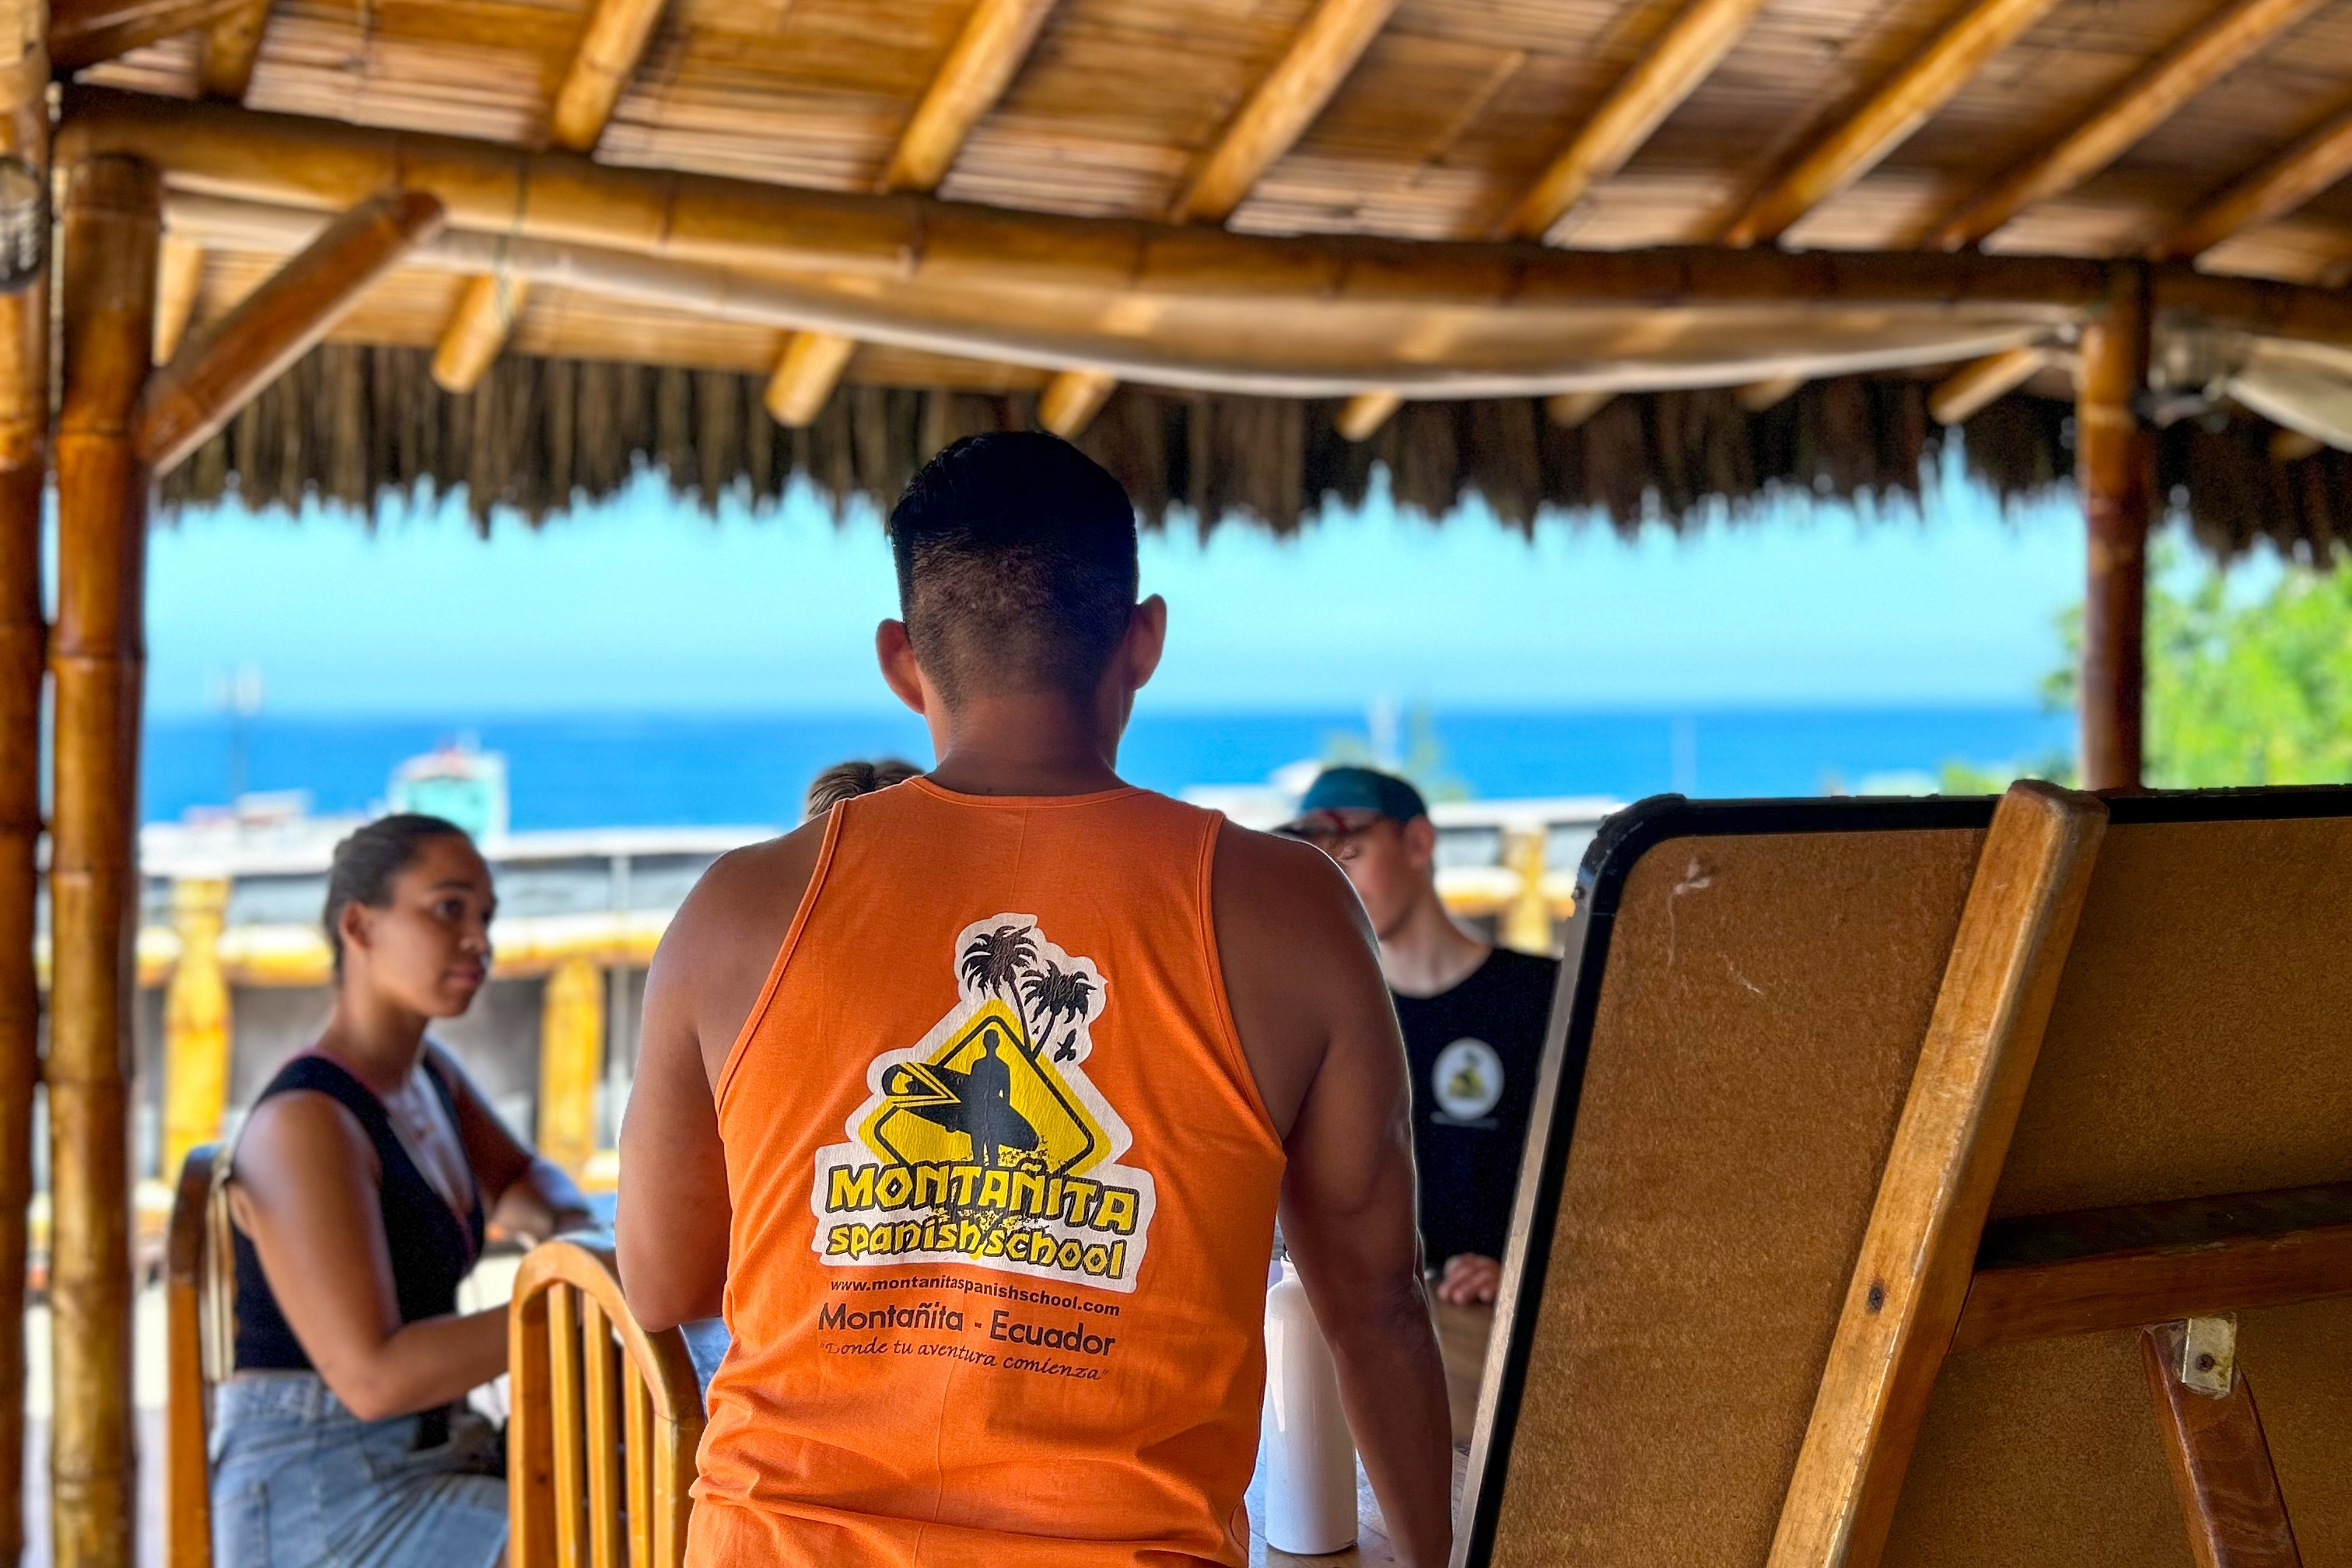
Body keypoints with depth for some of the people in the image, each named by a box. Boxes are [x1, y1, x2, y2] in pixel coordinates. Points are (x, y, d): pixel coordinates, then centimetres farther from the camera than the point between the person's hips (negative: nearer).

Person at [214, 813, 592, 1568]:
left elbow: (517, 1183, 27)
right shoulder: (304, 1124, -19)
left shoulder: (426, 1071, 8)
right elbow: (372, 1377, -25)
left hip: (420, 1462, 9)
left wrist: (569, 1222, 3)